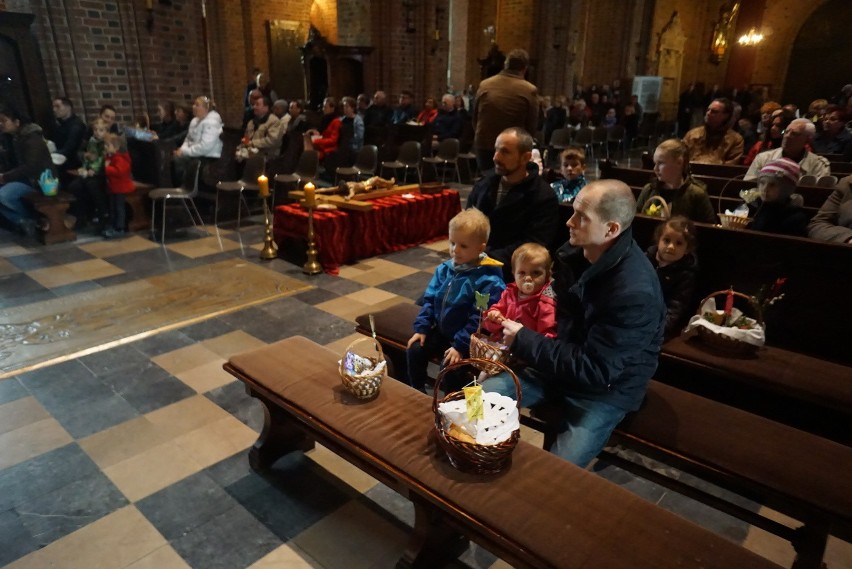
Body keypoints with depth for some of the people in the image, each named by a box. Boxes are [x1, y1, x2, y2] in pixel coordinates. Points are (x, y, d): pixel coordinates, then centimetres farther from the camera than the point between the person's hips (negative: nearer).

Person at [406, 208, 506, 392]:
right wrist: (422, 328, -4)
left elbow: (479, 319, -23)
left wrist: (460, 346, -25)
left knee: (450, 365, -23)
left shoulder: (488, 280, -20)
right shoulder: (444, 269, 0)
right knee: (414, 350, -5)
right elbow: (429, 300, 5)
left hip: (467, 339, -6)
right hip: (440, 331, 6)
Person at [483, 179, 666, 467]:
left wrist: (523, 341, -23)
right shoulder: (572, 252, -7)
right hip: (561, 360, 7)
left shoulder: (635, 291, -30)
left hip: (606, 387, -6)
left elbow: (593, 369, -28)